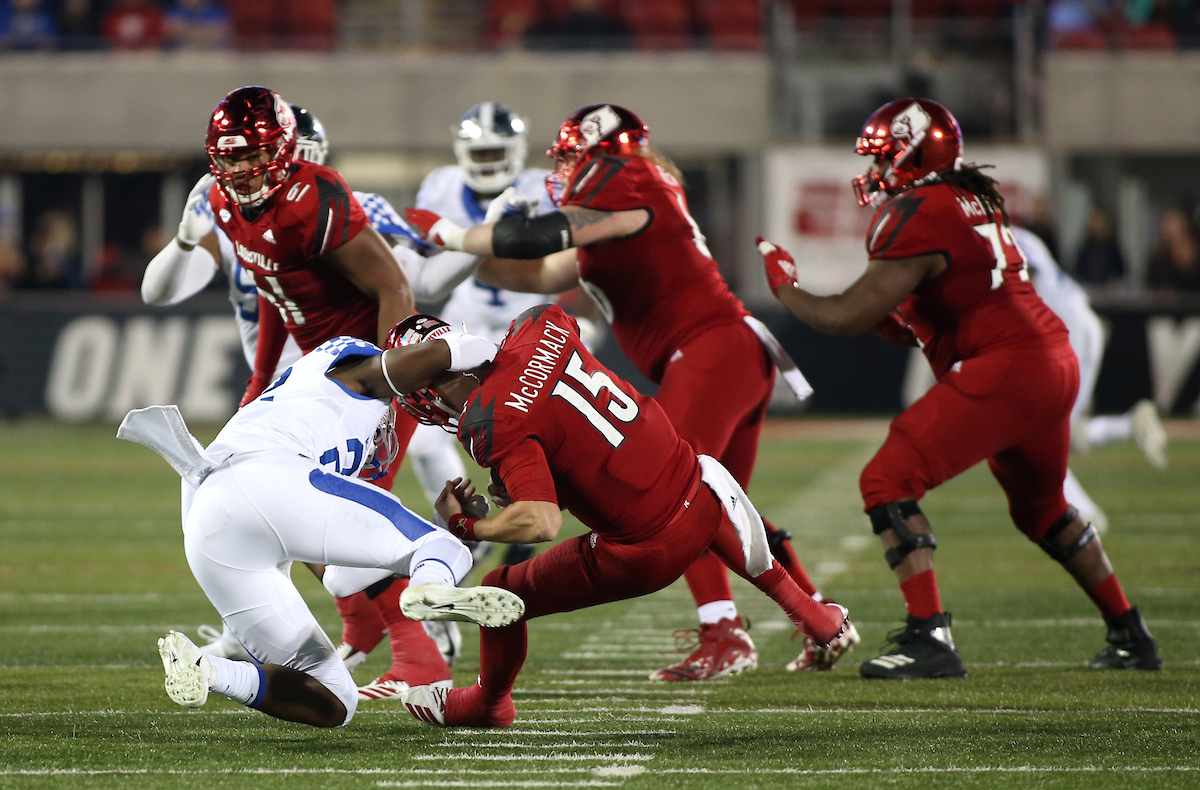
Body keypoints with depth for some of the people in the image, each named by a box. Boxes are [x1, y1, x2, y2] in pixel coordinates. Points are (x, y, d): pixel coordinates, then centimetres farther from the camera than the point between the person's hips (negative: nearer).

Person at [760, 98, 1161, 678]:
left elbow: (848, 318, -14)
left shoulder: (918, 217, -11)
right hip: (1056, 363, 10)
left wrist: (786, 286, 3)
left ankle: (929, 638, -19)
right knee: (1041, 507, 30)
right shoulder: (974, 202, 18)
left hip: (1001, 369, -10)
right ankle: (1130, 636, 37)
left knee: (888, 482, -10)